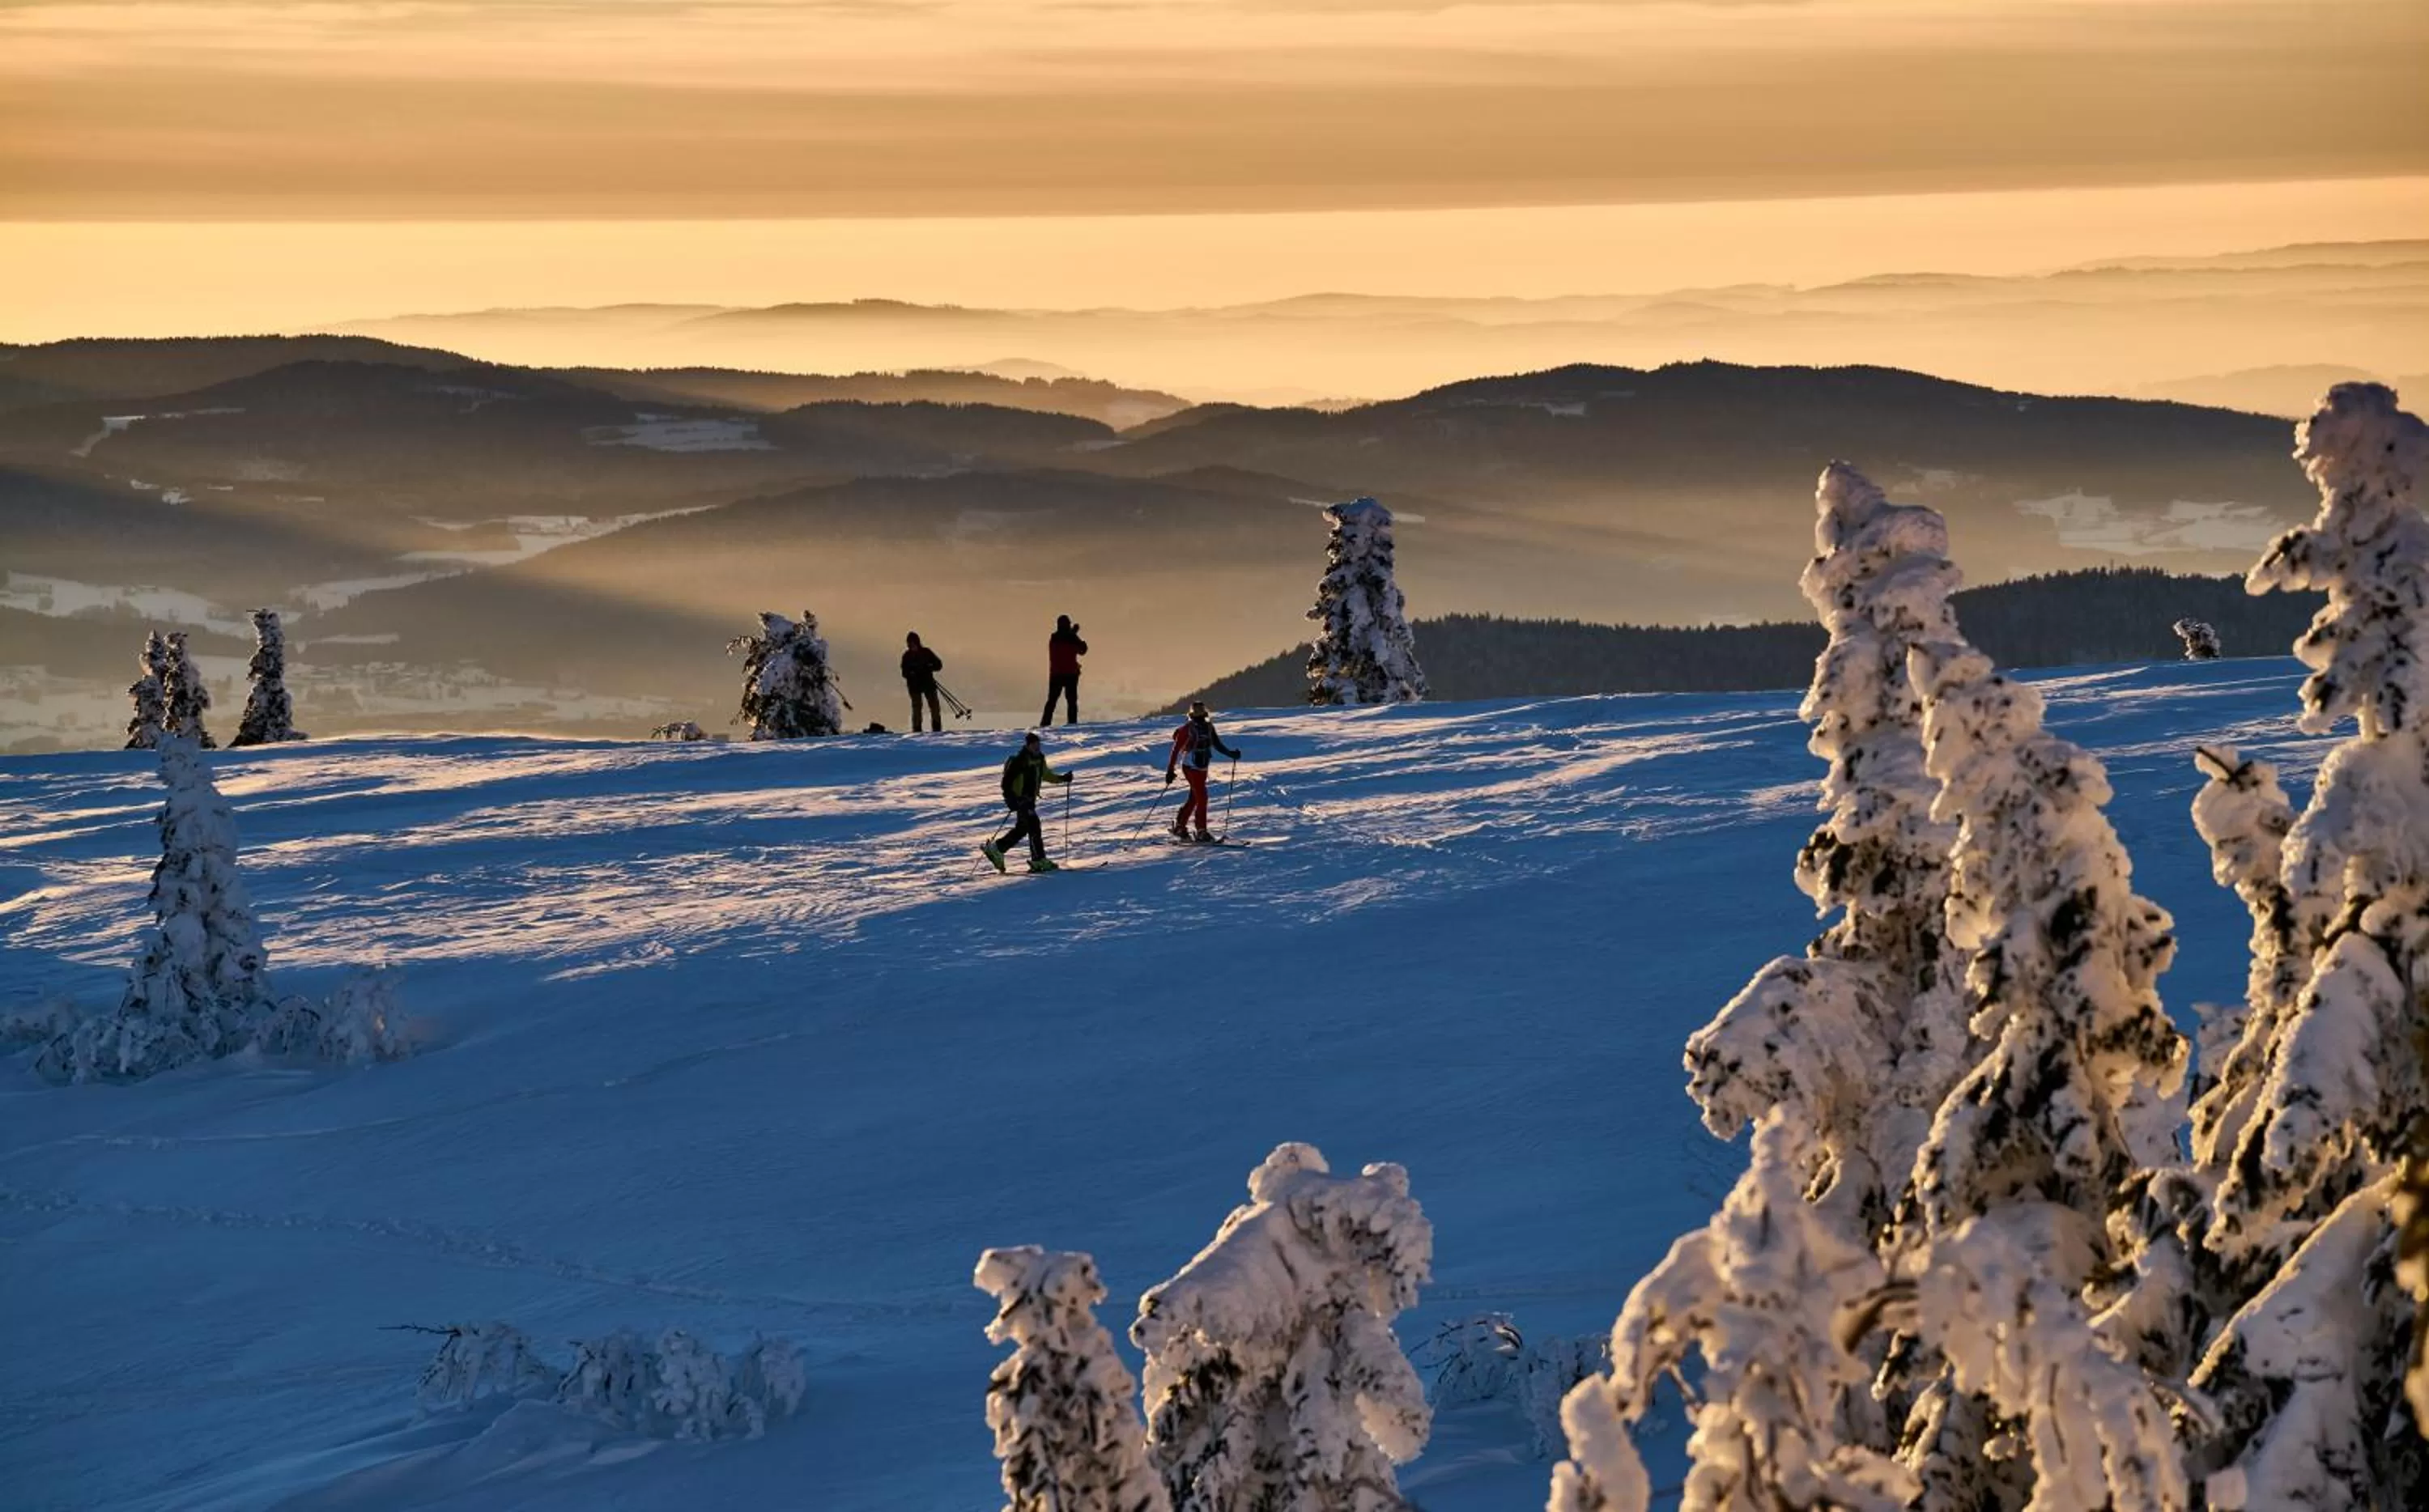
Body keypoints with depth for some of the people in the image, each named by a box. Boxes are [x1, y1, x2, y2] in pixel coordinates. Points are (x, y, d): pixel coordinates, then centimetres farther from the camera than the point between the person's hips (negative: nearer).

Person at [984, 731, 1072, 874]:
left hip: (1030, 799, 9)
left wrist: (1061, 778, 16)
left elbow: (1045, 774, 26)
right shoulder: (1019, 760, -17)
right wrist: (1010, 798, -27)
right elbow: (1007, 780, -18)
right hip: (1019, 799, -9)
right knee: (1034, 826, -13)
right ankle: (1039, 860, -10)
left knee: (1022, 829, 12)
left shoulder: (1040, 758, 8)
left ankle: (995, 849, 23)